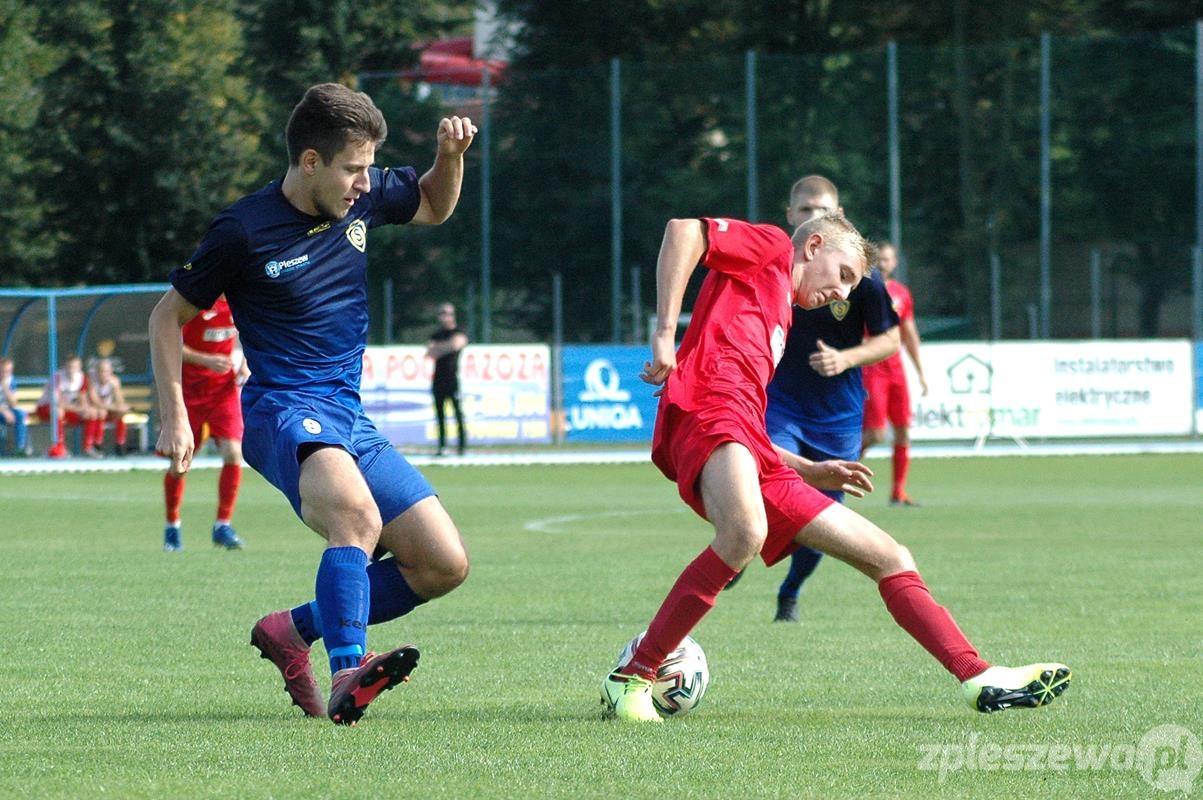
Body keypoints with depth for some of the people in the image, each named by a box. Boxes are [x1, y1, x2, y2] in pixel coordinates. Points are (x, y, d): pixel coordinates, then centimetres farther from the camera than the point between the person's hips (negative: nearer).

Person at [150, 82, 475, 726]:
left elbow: (434, 208, 27)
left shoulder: (363, 195, 5)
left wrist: (450, 154, 5)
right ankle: (347, 678, -49)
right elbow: (169, 316, 2)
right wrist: (175, 419, -5)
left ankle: (292, 631, 9)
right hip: (281, 410, -7)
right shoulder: (244, 231, -11)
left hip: (350, 418, 7)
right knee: (358, 515, -37)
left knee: (444, 565, -1)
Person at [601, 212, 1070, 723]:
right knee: (746, 534, -39)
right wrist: (665, 333, -15)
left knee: (889, 558, 9)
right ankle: (631, 680, -29)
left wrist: (811, 473, 31)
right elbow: (684, 229, -6)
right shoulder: (771, 249, 14)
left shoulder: (777, 316, 37)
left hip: (760, 466, 10)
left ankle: (980, 680, 10)